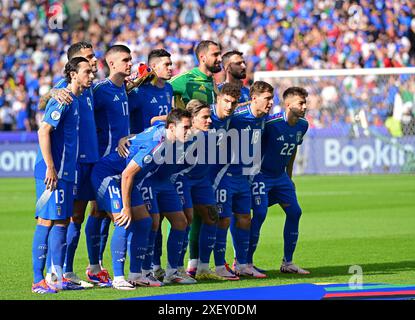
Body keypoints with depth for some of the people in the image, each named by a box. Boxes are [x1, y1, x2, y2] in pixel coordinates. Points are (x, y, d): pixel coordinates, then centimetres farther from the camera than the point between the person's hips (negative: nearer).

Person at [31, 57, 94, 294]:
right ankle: (39, 280, -6)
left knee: (62, 221, 11)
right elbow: (44, 131, -20)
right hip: (53, 173, -9)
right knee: (47, 221, -7)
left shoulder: (76, 100, 15)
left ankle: (59, 277, 15)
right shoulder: (63, 100, -13)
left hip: (66, 173, 9)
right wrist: (50, 167, -23)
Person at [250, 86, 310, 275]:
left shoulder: (302, 125, 0)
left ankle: (287, 263, 11)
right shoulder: (272, 123, -23)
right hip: (261, 174, -8)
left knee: (294, 212, 2)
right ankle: (246, 262, -7)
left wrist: (289, 177, 20)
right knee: (259, 213, -17)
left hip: (280, 176, 8)